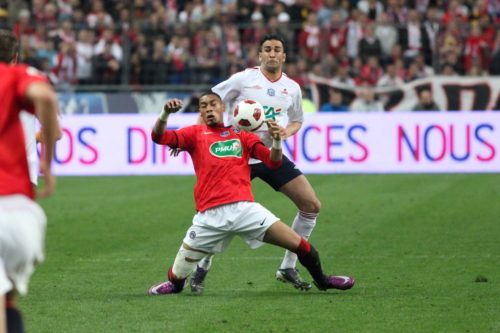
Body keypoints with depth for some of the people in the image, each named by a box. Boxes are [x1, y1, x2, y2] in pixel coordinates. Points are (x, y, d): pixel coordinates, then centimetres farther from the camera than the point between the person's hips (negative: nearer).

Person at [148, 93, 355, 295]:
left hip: (244, 208, 1)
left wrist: (276, 141, -10)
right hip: (210, 216, -1)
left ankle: (321, 280, 21)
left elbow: (273, 162, 10)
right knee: (178, 277, -2)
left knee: (299, 245, -6)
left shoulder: (241, 135, 18)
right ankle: (176, 285, 34)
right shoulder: (196, 134, 14)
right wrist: (165, 113, -17)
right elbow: (159, 137, 2)